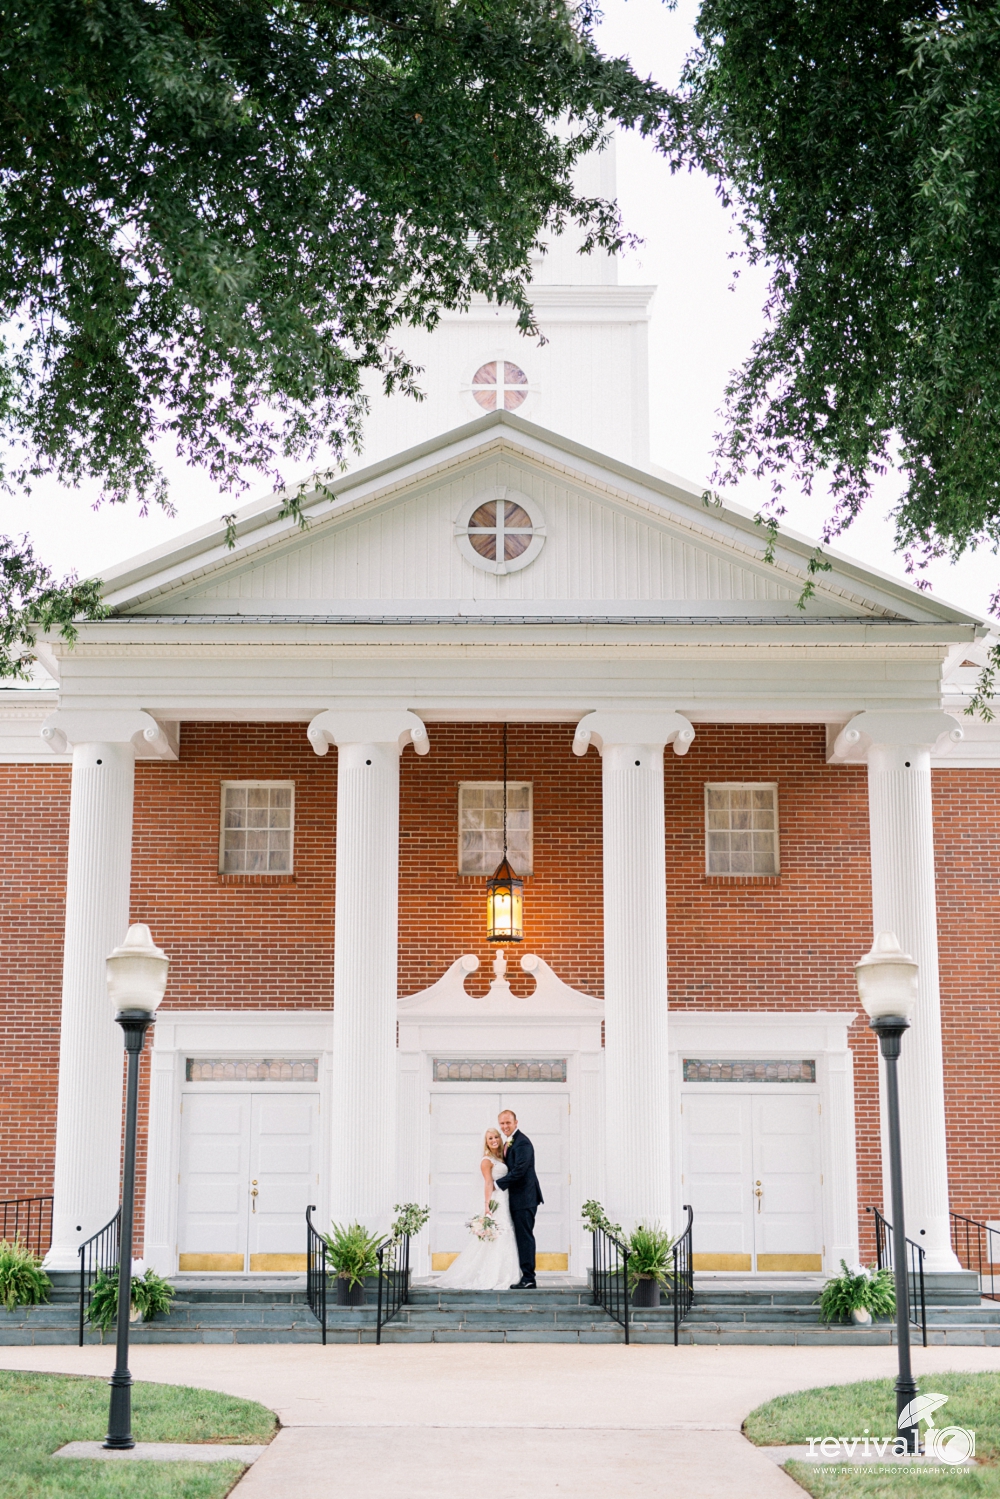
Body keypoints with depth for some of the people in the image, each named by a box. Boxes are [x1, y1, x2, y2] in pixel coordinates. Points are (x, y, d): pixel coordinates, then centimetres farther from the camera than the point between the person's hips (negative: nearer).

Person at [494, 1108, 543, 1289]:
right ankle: (526, 1277, 15)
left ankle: (528, 1279, -5)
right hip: (517, 1198, 10)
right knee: (522, 1237, 11)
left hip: (524, 1198, -10)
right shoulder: (509, 1142, 17)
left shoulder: (522, 1142, -15)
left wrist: (498, 1183, -14)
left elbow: (519, 1170, -22)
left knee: (525, 1237, -8)